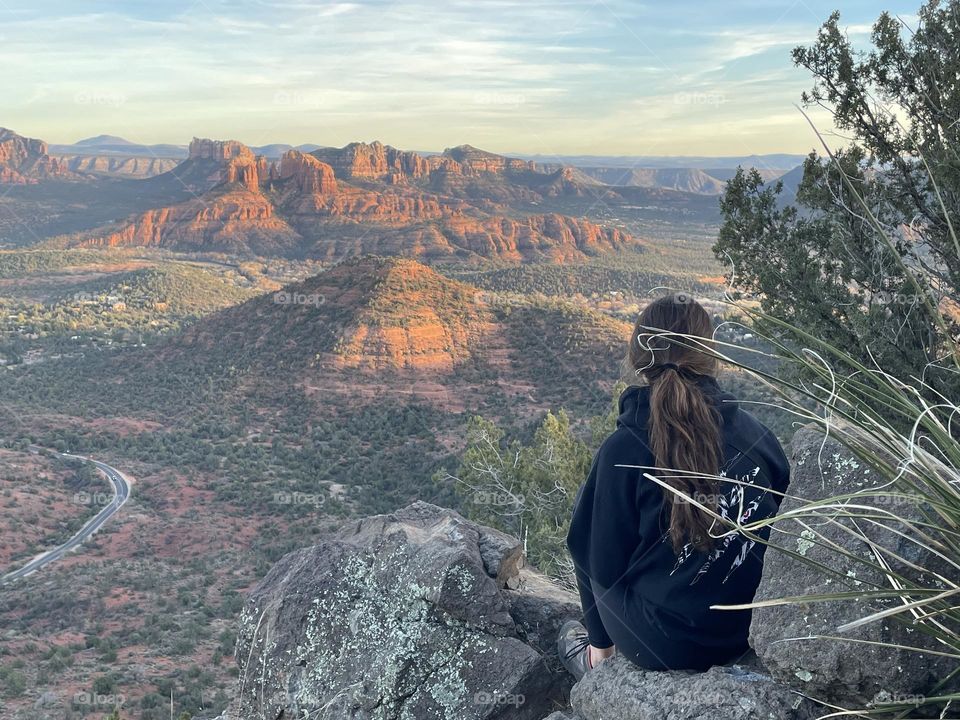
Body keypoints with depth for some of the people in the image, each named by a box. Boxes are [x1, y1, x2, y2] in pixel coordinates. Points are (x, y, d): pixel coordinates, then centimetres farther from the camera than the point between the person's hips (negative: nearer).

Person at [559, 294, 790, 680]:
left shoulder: (622, 450, -19)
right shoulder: (756, 434, -8)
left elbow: (604, 562, -11)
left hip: (664, 645, -4)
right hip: (753, 630, 5)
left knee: (586, 506, 15)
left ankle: (599, 654, 27)